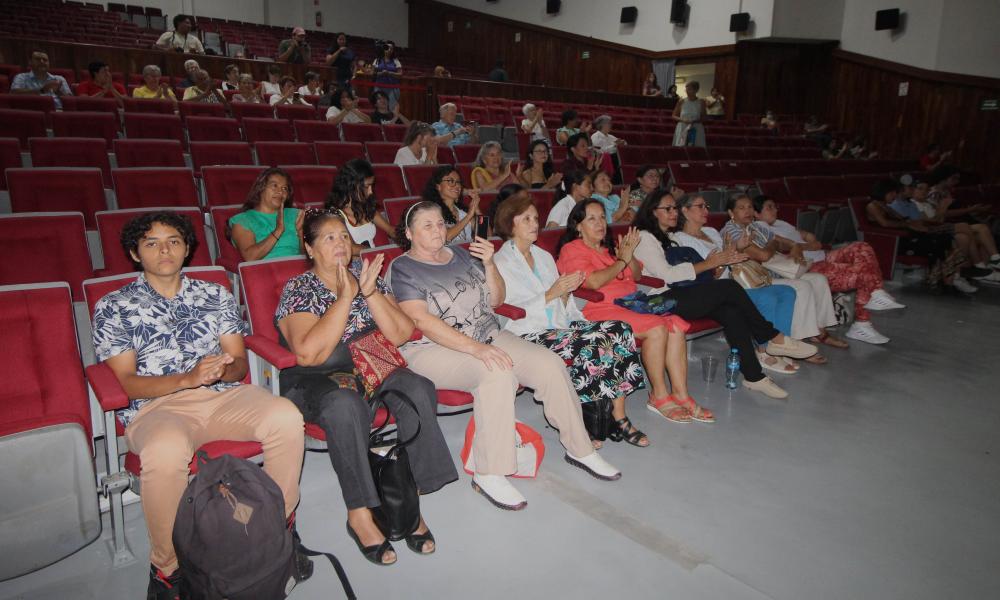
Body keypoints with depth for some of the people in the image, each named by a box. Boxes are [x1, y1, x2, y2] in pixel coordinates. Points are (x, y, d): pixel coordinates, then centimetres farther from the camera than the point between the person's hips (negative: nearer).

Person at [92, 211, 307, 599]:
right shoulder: (113, 307, 11)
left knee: (286, 417, -29)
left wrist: (224, 370, -12)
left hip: (225, 396, 3)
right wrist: (188, 378, -17)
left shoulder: (215, 295, 19)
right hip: (156, 406, -2)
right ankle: (167, 567, -14)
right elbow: (125, 382, 0)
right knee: (166, 450, -39)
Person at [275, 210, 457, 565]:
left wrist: (370, 292, -13)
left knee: (417, 389, -27)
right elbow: (309, 353, -19)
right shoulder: (298, 290, -2)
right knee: (344, 404, -38)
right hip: (315, 379, -3)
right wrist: (345, 296, -18)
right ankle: (359, 514, -23)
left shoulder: (366, 276, 9)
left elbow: (400, 335, 0)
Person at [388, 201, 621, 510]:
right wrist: (475, 348, -28)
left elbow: (495, 300, 16)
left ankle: (579, 449, 4)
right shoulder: (402, 269, -3)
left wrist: (489, 264, -3)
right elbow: (422, 321, -18)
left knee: (551, 363, -13)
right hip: (433, 349, -6)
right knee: (497, 373, -35)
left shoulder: (461, 254, 15)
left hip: (488, 336, 6)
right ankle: (488, 474, -25)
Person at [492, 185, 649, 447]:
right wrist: (551, 294, -15)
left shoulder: (544, 256, 23)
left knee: (620, 330, -15)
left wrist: (566, 292, 0)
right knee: (592, 343, -30)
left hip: (561, 325, 7)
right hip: (528, 334, -7)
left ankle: (618, 416, -14)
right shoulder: (501, 263, 0)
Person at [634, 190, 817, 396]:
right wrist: (708, 264, -9)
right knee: (730, 287, -20)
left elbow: (682, 270, 18)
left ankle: (753, 375, -19)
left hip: (680, 296, 8)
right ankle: (773, 339, -6)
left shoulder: (669, 238, 28)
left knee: (731, 311, -18)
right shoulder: (644, 238, -2)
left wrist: (721, 262, 3)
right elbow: (666, 273, -14)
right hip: (662, 300, -8)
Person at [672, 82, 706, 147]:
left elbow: (703, 118, 4)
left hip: (696, 130, 0)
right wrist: (682, 120, -11)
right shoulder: (681, 101, 3)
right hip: (682, 129, 1)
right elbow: (674, 116, 7)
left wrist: (695, 121, -15)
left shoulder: (701, 102, 1)